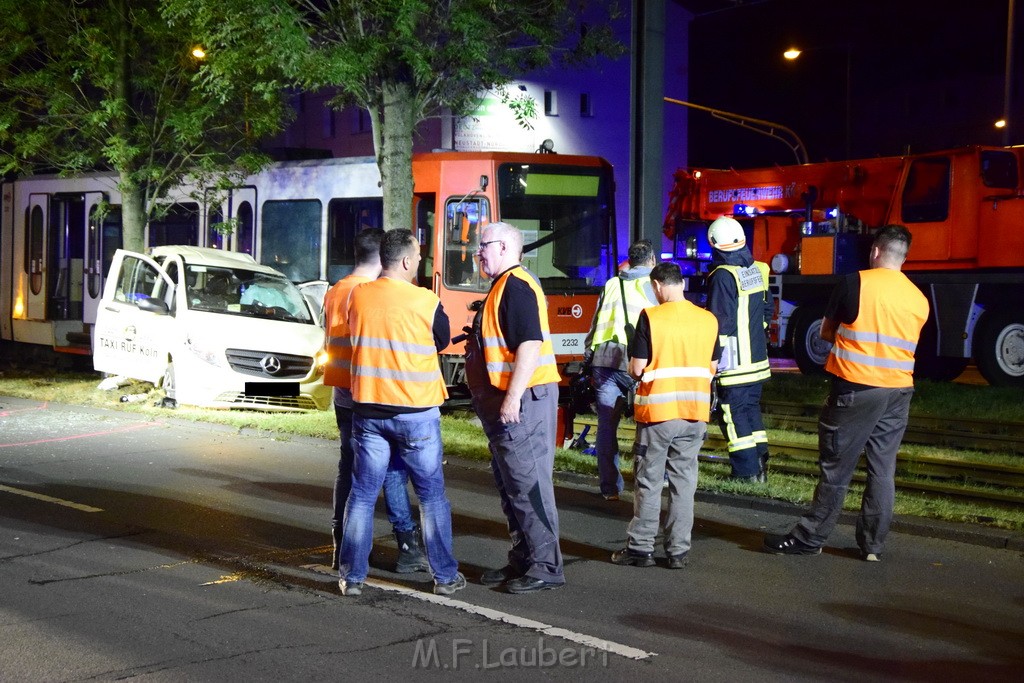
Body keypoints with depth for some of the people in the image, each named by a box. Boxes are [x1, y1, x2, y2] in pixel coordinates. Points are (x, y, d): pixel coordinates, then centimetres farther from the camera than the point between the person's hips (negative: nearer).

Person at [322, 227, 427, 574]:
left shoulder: (334, 292, 11)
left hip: (343, 395, 8)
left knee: (348, 468, 11)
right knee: (393, 469, -3)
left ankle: (342, 547, 12)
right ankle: (408, 548, -2)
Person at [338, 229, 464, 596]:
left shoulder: (357, 297, -2)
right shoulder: (425, 302, -12)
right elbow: (443, 341, 5)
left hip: (368, 410, 3)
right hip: (416, 411, -3)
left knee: (362, 493, 10)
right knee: (432, 495, 9)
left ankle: (352, 576, 11)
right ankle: (445, 576, 13)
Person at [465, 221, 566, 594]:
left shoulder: (516, 285, -14)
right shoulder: (502, 286, 19)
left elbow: (530, 343, -24)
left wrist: (513, 397, -26)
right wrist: (476, 342, 18)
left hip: (523, 399, -11)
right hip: (506, 400, 11)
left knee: (529, 483, -8)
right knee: (510, 485, 15)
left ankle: (545, 567, -4)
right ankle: (521, 561, 22)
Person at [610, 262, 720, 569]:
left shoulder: (651, 318, -11)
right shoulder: (709, 320, 2)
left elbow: (636, 368, -10)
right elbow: (712, 368, 10)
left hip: (658, 412, -4)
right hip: (695, 412, 4)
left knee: (648, 482, 6)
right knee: (684, 481, 9)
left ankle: (641, 548, 11)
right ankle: (678, 551, 11)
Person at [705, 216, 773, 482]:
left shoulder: (723, 276, -16)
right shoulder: (757, 270, 8)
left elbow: (720, 322, -19)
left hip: (735, 360, -8)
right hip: (758, 357, 8)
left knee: (734, 413, -2)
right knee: (751, 408, 18)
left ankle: (747, 472, -2)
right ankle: (760, 466, 20)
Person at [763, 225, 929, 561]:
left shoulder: (855, 283, -7)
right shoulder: (919, 299, 6)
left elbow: (826, 332, 2)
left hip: (855, 388, -4)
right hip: (898, 391, 4)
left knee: (837, 467, 2)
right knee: (883, 469, 9)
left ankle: (809, 538, 10)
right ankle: (873, 544, 14)